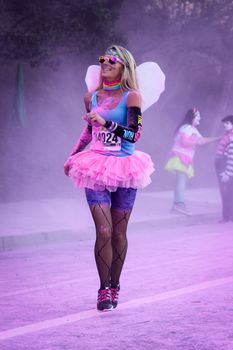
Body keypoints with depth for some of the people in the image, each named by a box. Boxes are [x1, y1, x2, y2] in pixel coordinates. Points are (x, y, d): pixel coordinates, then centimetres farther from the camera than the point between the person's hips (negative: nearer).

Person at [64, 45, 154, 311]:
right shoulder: (92, 97, 9)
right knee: (103, 231, -10)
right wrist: (72, 156, 28)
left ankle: (114, 286, 17)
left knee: (119, 233, 5)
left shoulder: (131, 96, -3)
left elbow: (133, 134, -13)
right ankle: (104, 288, -3)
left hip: (123, 169, -2)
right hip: (96, 169, 2)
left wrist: (105, 122, -23)